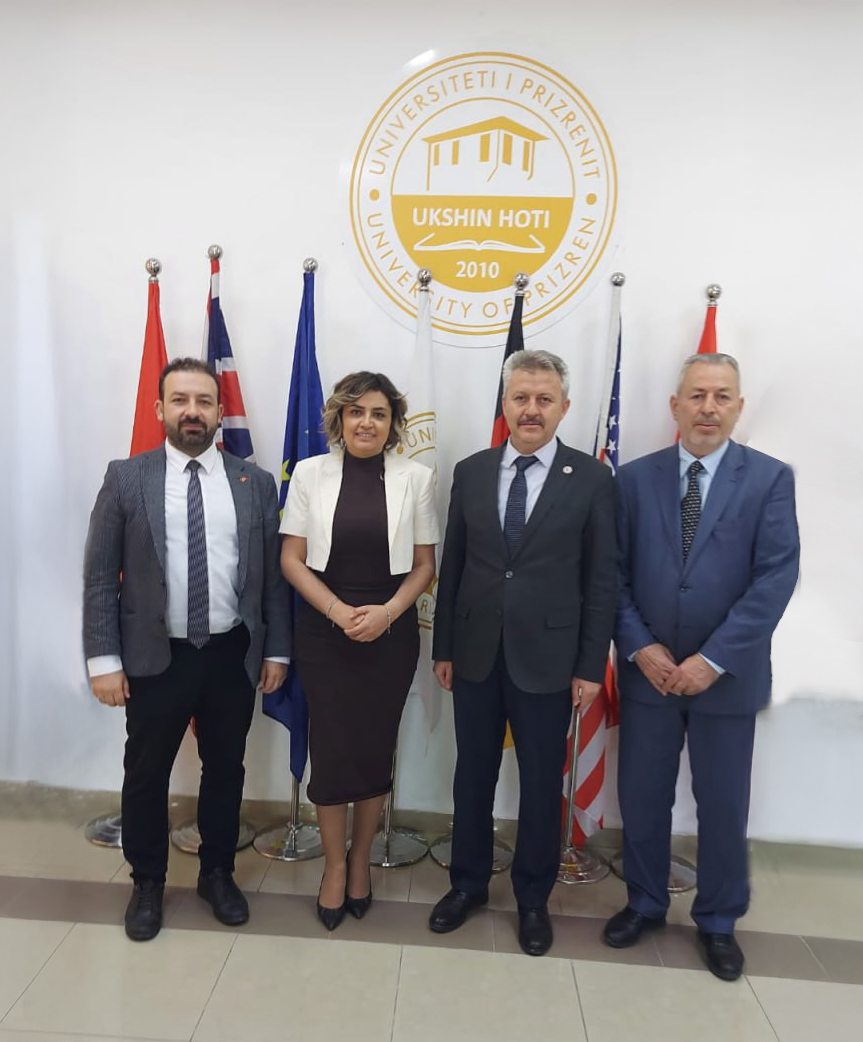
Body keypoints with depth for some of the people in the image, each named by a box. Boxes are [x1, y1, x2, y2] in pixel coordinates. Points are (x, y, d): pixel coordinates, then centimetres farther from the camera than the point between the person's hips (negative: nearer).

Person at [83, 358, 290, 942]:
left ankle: (218, 873, 38)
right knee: (146, 774, 14)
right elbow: (100, 576, -3)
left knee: (225, 770, 16)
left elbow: (273, 574, 2)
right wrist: (104, 658, -7)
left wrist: (277, 650, 1)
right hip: (155, 657, -1)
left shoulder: (256, 483, 1)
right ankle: (148, 883, 37)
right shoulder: (126, 478, -2)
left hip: (233, 656, 1)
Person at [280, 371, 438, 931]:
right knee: (331, 747, 5)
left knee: (376, 748, 10)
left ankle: (361, 860, 33)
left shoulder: (416, 477, -2)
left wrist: (386, 612, -13)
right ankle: (334, 864, 28)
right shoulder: (310, 473, -1)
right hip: (324, 629, 0)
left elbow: (425, 564, 2)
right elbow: (292, 559, -1)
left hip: (391, 629, 0)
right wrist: (338, 611, -13)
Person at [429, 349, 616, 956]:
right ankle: (469, 883, 37)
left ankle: (533, 898, 34)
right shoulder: (471, 472, 4)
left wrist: (592, 666, -6)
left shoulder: (592, 479, -4)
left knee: (542, 785, 12)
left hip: (547, 659, -2)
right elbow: (452, 566, 6)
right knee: (473, 776, 16)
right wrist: (443, 648, 6)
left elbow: (601, 580, -4)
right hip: (475, 654, 3)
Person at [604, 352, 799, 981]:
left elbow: (776, 578, -11)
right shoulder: (635, 478, 1)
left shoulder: (770, 479, -4)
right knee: (642, 799, 13)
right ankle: (645, 904, 37)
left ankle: (719, 922, 36)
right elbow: (615, 574, 0)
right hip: (648, 670, 2)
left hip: (727, 674, -1)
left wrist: (713, 660, -17)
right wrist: (640, 648, -11)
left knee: (723, 805, 13)